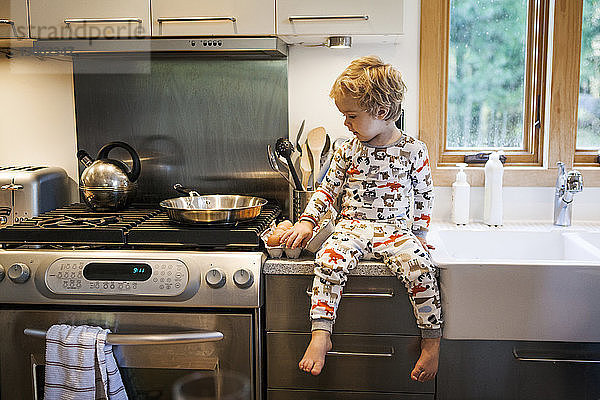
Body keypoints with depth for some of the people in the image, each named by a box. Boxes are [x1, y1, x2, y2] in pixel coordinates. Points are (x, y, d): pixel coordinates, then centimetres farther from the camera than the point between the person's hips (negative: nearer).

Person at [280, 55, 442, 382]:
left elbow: (423, 196, 9)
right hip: (352, 225, 2)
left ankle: (432, 340, -14)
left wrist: (419, 233, 5)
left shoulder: (413, 150, -1)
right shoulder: (348, 151, 5)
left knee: (420, 268, -28)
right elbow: (328, 188, 13)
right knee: (329, 261, -28)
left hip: (396, 228, -1)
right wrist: (307, 221, 1)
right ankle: (321, 333, -23)